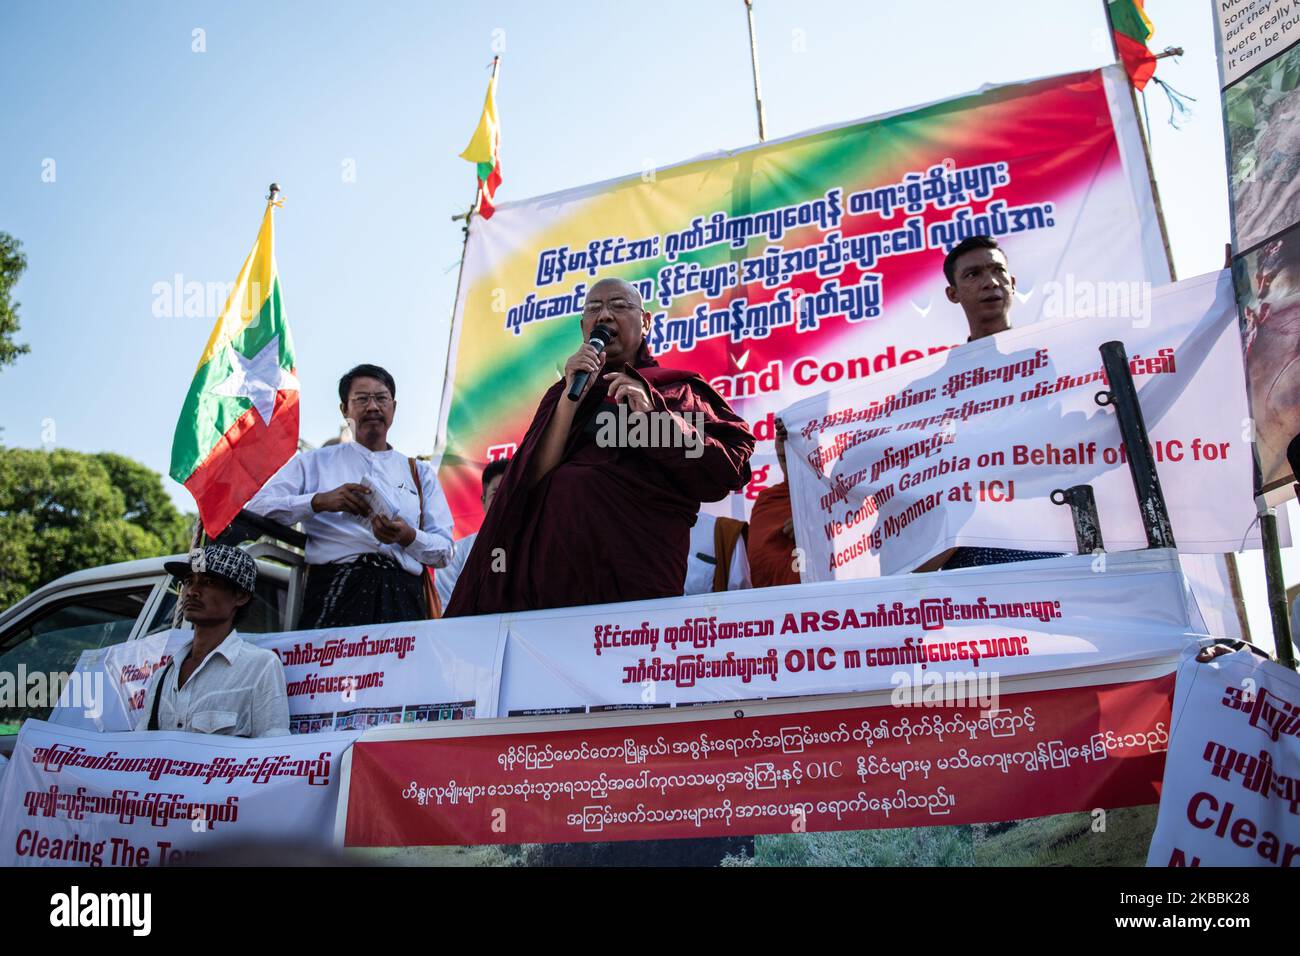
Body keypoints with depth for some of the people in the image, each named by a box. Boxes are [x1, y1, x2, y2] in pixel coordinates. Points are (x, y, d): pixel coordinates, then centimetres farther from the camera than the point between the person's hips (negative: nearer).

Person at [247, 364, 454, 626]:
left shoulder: (420, 472, 21)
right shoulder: (314, 463, 18)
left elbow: (445, 552, 15)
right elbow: (256, 511, 4)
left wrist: (408, 537, -5)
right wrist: (319, 501, -8)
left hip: (402, 596, 2)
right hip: (336, 592, -1)